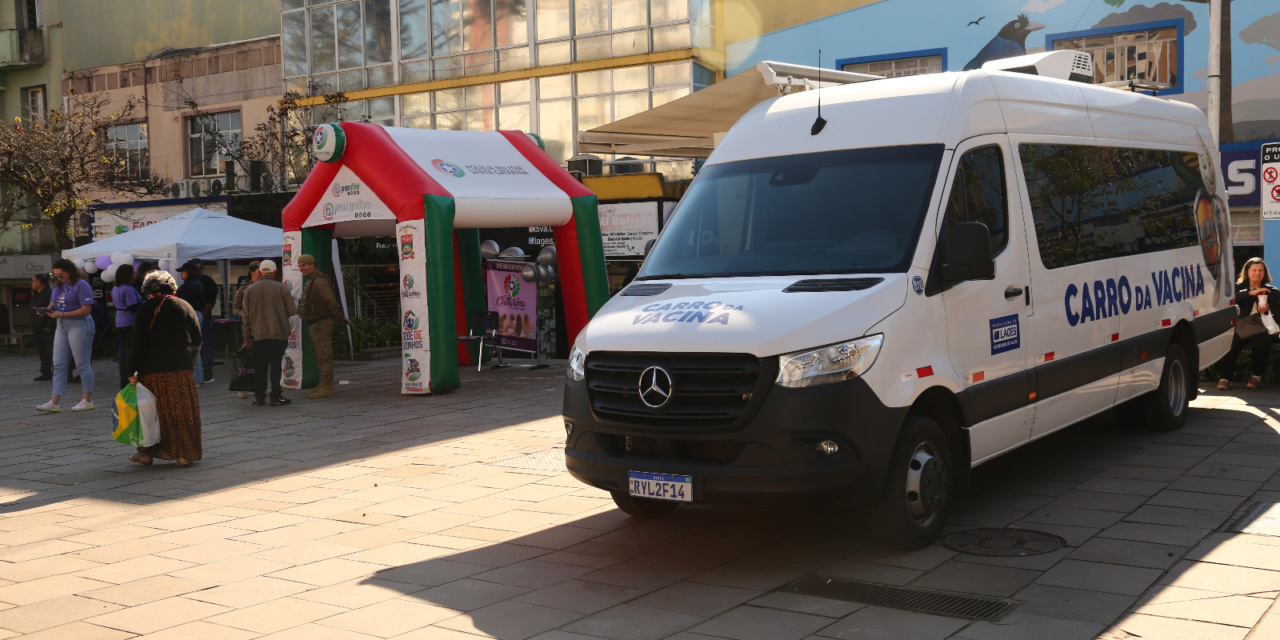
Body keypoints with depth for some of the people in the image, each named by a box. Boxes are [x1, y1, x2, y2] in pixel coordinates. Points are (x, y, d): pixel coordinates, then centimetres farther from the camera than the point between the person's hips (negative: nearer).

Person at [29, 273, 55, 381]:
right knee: (42, 351, 11)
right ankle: (46, 373, 17)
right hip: (38, 329, 10)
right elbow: (30, 310, 25)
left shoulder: (49, 293, -15)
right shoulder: (35, 295, 17)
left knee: (50, 351, -8)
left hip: (47, 329, -10)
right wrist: (31, 323, 14)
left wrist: (49, 326, -21)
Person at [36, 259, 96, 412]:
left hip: (79, 325, -8)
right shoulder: (58, 286, 14)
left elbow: (86, 309, -17)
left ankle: (88, 400, 6)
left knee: (82, 364, -2)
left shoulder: (81, 285, -11)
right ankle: (55, 402, 4)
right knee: (58, 365, 4)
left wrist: (62, 315, -19)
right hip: (62, 326, 8)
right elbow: (53, 304, 19)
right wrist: (47, 310, -5)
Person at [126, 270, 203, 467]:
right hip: (182, 370, 2)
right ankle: (184, 453, 5)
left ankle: (147, 452, 14)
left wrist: (133, 371, -3)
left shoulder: (146, 309, -4)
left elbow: (139, 343, -7)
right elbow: (197, 340, 9)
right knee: (183, 411, 6)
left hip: (153, 370, -2)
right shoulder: (185, 307, 6)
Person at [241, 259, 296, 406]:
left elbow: (246, 316, 6)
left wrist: (247, 337, 11)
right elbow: (292, 310, -6)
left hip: (258, 334, 3)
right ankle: (276, 396, -4)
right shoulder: (281, 288, -5)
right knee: (275, 364, -1)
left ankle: (259, 397, 12)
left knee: (260, 366, 9)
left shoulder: (250, 290, 5)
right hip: (279, 333, -2)